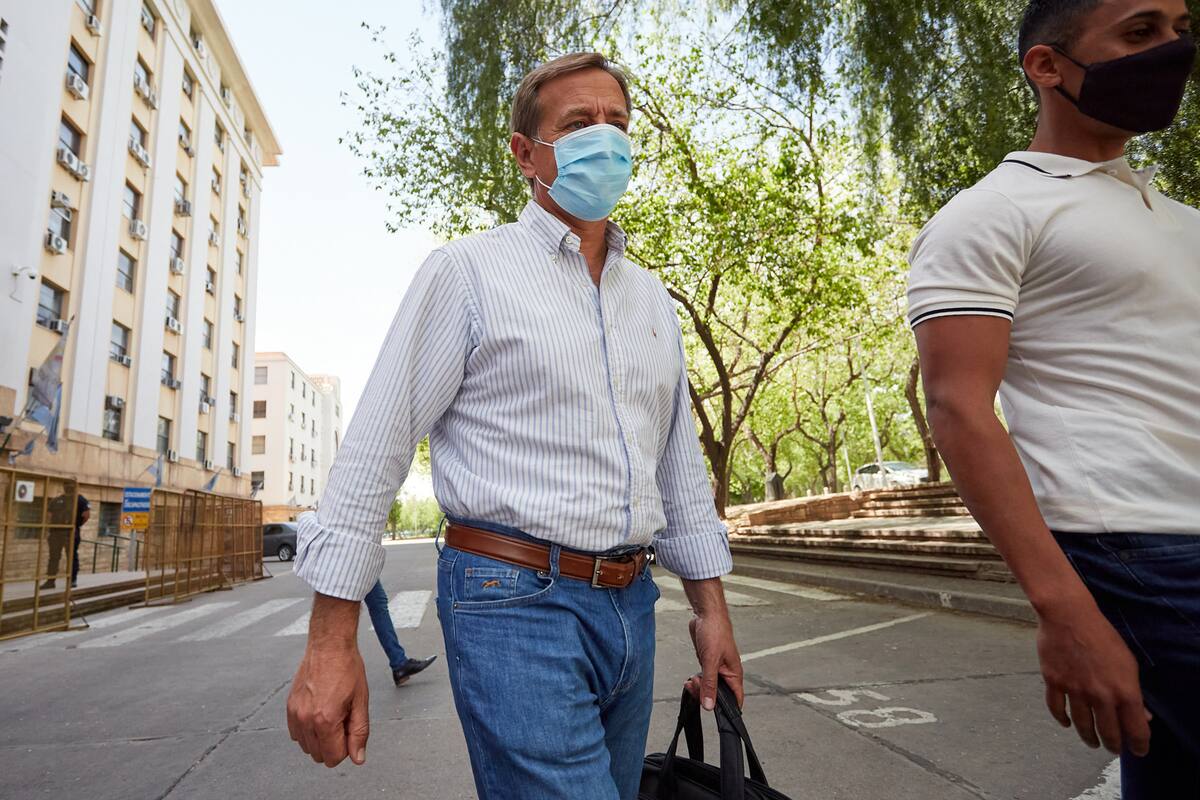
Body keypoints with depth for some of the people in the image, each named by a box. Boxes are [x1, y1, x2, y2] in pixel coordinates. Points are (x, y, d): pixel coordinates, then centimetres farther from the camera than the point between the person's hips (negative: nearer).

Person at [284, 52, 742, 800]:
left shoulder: (651, 297, 13)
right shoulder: (468, 272, -5)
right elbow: (375, 448, -8)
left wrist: (711, 605, 13)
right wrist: (331, 641, -10)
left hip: (630, 605, 7)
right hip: (514, 601, -6)